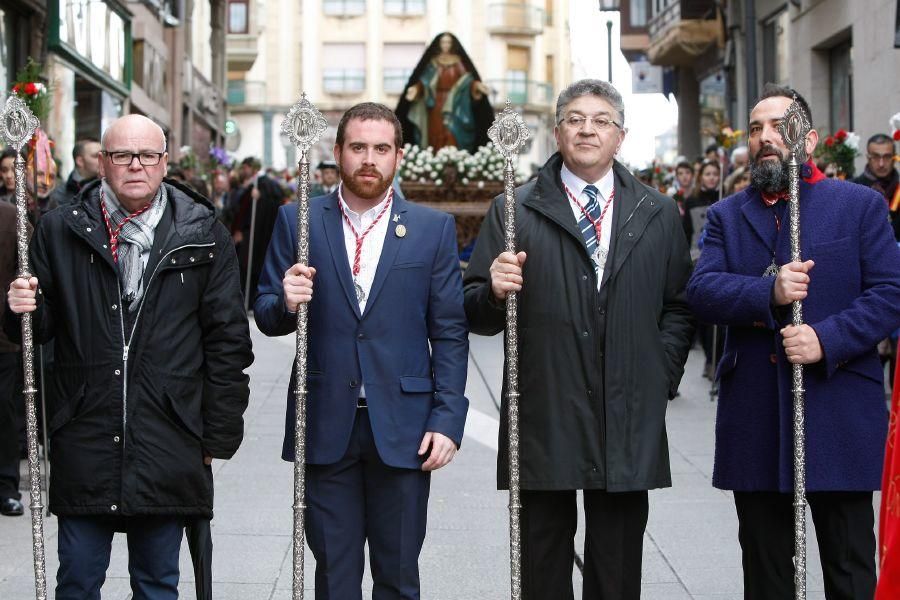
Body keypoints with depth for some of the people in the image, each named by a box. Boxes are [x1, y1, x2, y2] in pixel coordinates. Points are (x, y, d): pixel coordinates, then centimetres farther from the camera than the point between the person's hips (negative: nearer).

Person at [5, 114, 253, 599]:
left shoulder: (202, 236, 2)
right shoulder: (59, 232, 5)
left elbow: (228, 341, 2)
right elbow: (41, 327, 11)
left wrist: (219, 435, 0)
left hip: (167, 445, 0)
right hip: (84, 441, 1)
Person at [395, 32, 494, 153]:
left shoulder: (459, 62, 7)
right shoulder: (432, 62, 7)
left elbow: (467, 80, 1)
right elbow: (424, 81, -2)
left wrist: (477, 86, -19)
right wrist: (416, 89, -21)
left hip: (454, 105, -1)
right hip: (437, 105, 1)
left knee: (452, 138, -9)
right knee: (437, 135, -4)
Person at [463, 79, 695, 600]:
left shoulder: (659, 214, 11)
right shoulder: (515, 211, 3)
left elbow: (680, 306, 13)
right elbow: (478, 316, 2)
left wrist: (662, 375, 1)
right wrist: (496, 292, -19)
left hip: (630, 425, 2)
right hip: (544, 423, -1)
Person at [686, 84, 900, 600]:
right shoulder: (727, 215, 11)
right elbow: (700, 290, -4)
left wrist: (827, 339, -19)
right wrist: (768, 294, -21)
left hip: (840, 416, -3)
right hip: (754, 417, 3)